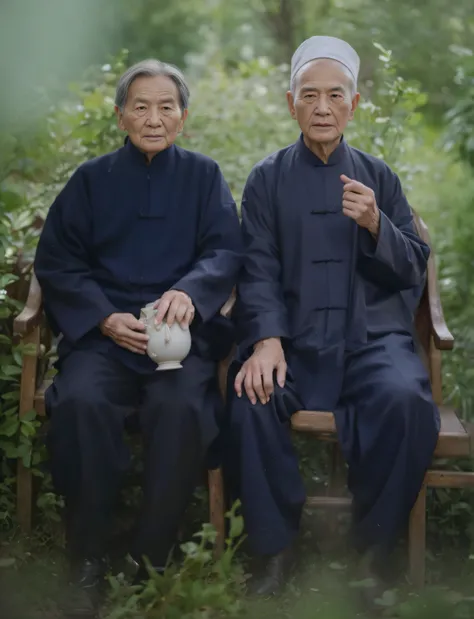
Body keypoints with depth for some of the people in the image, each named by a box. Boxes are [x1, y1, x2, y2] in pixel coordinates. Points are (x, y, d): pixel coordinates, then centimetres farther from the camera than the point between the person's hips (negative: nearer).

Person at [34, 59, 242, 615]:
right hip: (103, 329, 1)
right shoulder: (91, 180, 14)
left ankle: (151, 558, -16)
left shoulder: (203, 176, 14)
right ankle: (87, 559, -16)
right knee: (80, 402, -31)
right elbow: (56, 262, 8)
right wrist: (105, 318, -9)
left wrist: (189, 291, -21)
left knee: (181, 407, -32)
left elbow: (227, 251, 2)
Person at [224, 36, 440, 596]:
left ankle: (372, 550, -11)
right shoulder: (267, 179, 12)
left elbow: (414, 270, 9)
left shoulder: (379, 177, 14)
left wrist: (375, 225, -12)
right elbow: (258, 270, 2)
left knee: (406, 399, -31)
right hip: (292, 338, 0)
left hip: (371, 334, 1)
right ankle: (276, 550, -13)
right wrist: (266, 340, -17)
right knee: (252, 398, -31)